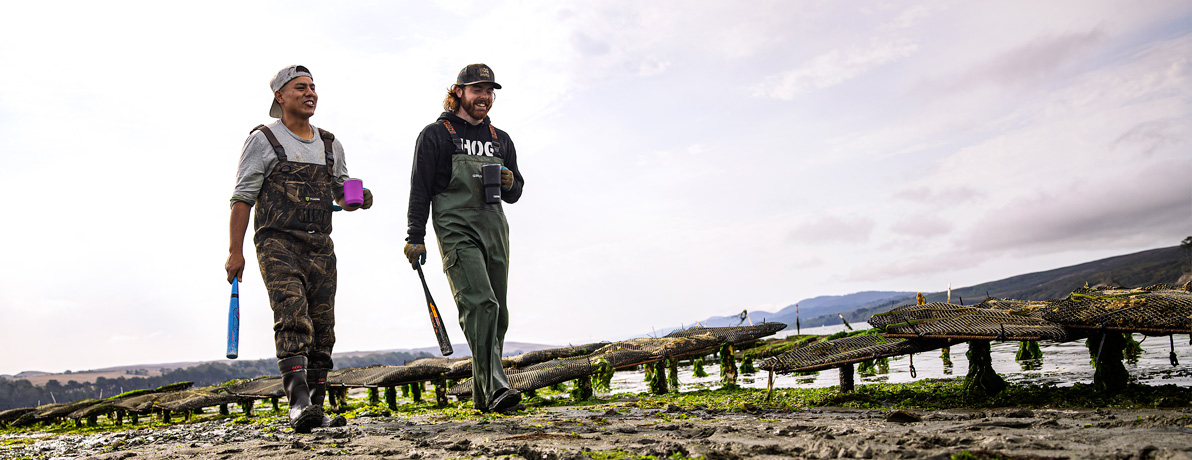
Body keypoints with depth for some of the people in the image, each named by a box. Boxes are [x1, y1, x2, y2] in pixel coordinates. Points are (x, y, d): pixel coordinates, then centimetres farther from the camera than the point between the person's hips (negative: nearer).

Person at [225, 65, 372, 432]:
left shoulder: (331, 145, 18)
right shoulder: (263, 140, 3)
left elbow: (343, 196, 23)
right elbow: (243, 198, -1)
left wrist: (358, 198, -2)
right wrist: (235, 251, -8)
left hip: (320, 246, 5)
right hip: (278, 242, -5)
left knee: (322, 328, 3)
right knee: (293, 319, -22)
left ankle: (316, 408, 11)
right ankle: (298, 403, -27)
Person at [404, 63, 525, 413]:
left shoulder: (501, 140, 20)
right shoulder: (436, 134, 5)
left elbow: (515, 194, 23)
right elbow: (420, 188, 1)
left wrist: (510, 182, -1)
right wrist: (415, 237, -6)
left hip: (495, 230, 6)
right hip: (457, 231, -6)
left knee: (497, 312, 4)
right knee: (479, 304, -21)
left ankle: (482, 396, 14)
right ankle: (495, 388, -25)